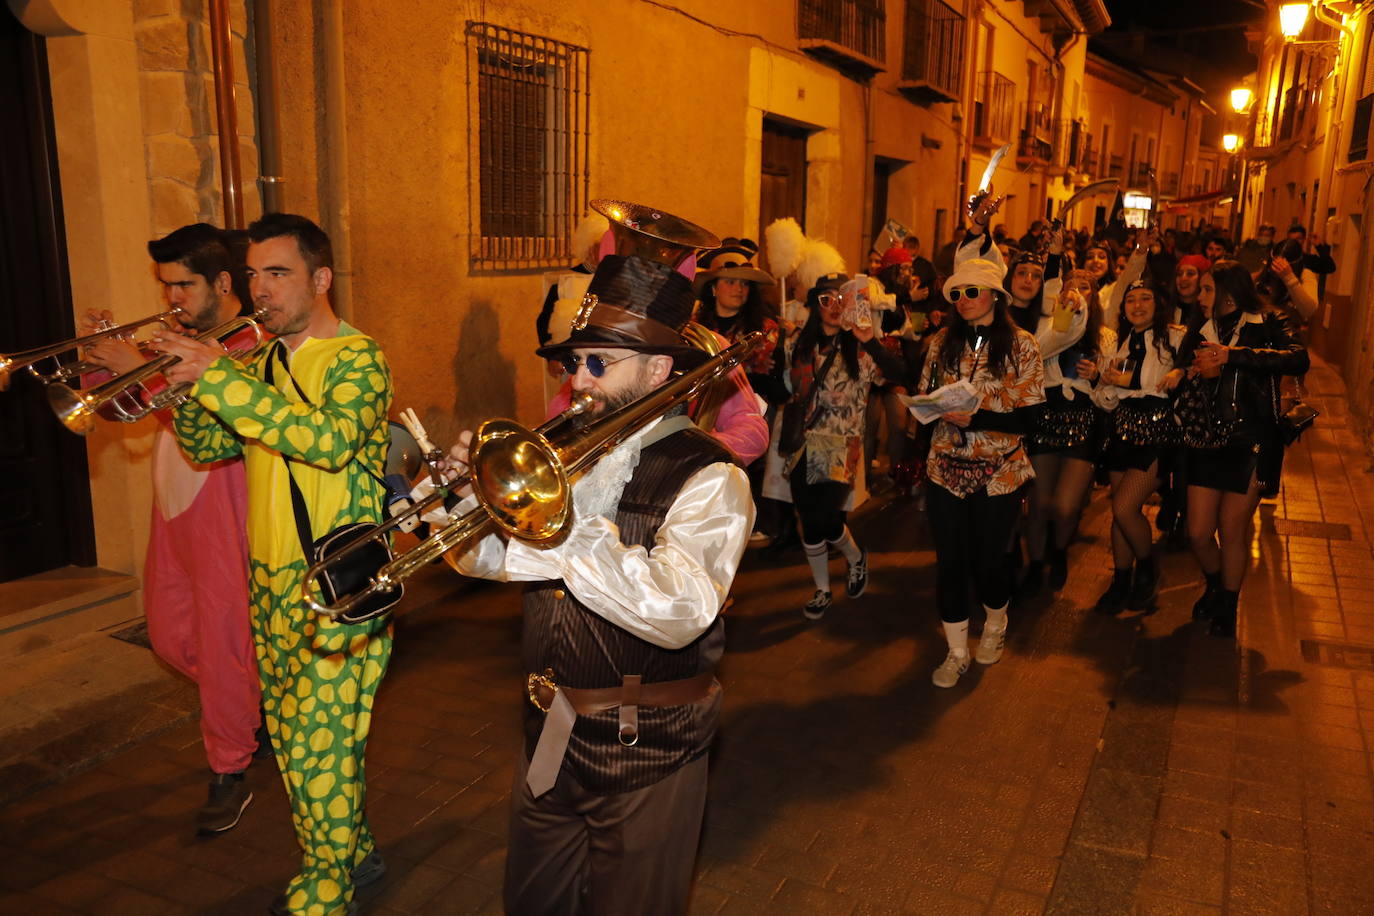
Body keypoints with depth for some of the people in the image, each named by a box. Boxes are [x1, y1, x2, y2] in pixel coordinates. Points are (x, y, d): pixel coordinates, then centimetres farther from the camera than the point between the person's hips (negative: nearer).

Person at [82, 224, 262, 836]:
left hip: (223, 513, -8)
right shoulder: (178, 341, 13)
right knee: (170, 636, 18)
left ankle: (229, 775, 16)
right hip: (172, 509, 9)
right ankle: (252, 709, 40)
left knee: (221, 644, 1)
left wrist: (144, 371, -27)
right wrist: (107, 360, -5)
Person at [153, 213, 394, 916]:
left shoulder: (355, 358, -12)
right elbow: (209, 446, 11)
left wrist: (219, 375, -31)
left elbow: (330, 440, -30)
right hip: (271, 580, 8)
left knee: (318, 745, -2)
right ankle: (350, 854, 37)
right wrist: (183, 383, -7)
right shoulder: (264, 364, 12)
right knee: (293, 735, 17)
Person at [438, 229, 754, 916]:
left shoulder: (707, 479, -19)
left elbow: (678, 613, -34)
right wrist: (470, 491, -15)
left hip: (644, 755, -6)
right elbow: (487, 558, 5)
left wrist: (563, 527, -35)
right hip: (549, 735, 7)